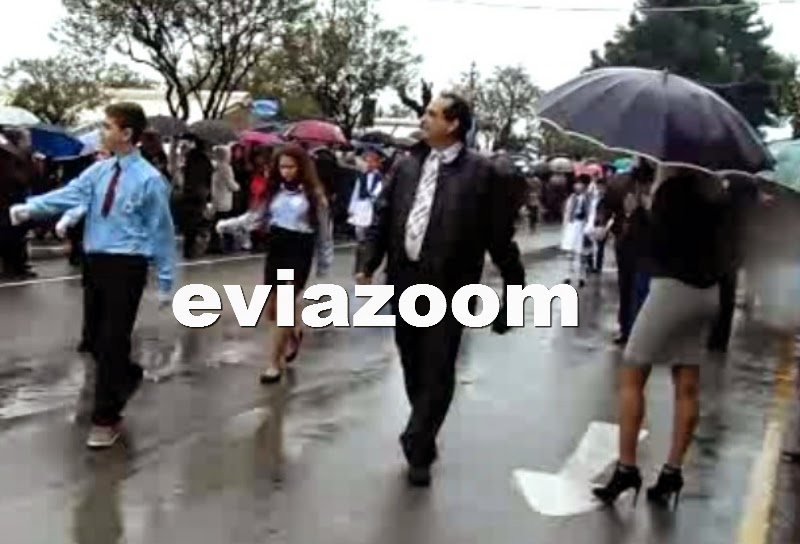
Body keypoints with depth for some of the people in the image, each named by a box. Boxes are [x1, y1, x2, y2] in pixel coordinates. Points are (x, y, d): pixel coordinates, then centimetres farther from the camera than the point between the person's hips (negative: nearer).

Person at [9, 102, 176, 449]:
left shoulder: (149, 179, -11)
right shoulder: (99, 170, 6)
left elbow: (162, 231, -7)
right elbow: (69, 194, -4)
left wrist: (165, 281, -5)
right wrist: (30, 208, -21)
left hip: (127, 266, -6)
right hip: (96, 261, 6)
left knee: (111, 341, -3)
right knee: (97, 338, 17)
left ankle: (105, 418, 9)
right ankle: (127, 376, 46)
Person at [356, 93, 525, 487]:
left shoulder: (480, 172, -5)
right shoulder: (407, 165, 8)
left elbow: (499, 231, -5)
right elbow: (383, 216, 8)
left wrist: (515, 281, -3)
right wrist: (369, 263, -2)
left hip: (448, 286, -5)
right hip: (405, 280, 5)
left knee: (437, 371, -1)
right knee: (412, 365, 16)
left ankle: (418, 448, 10)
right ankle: (423, 437, 33)